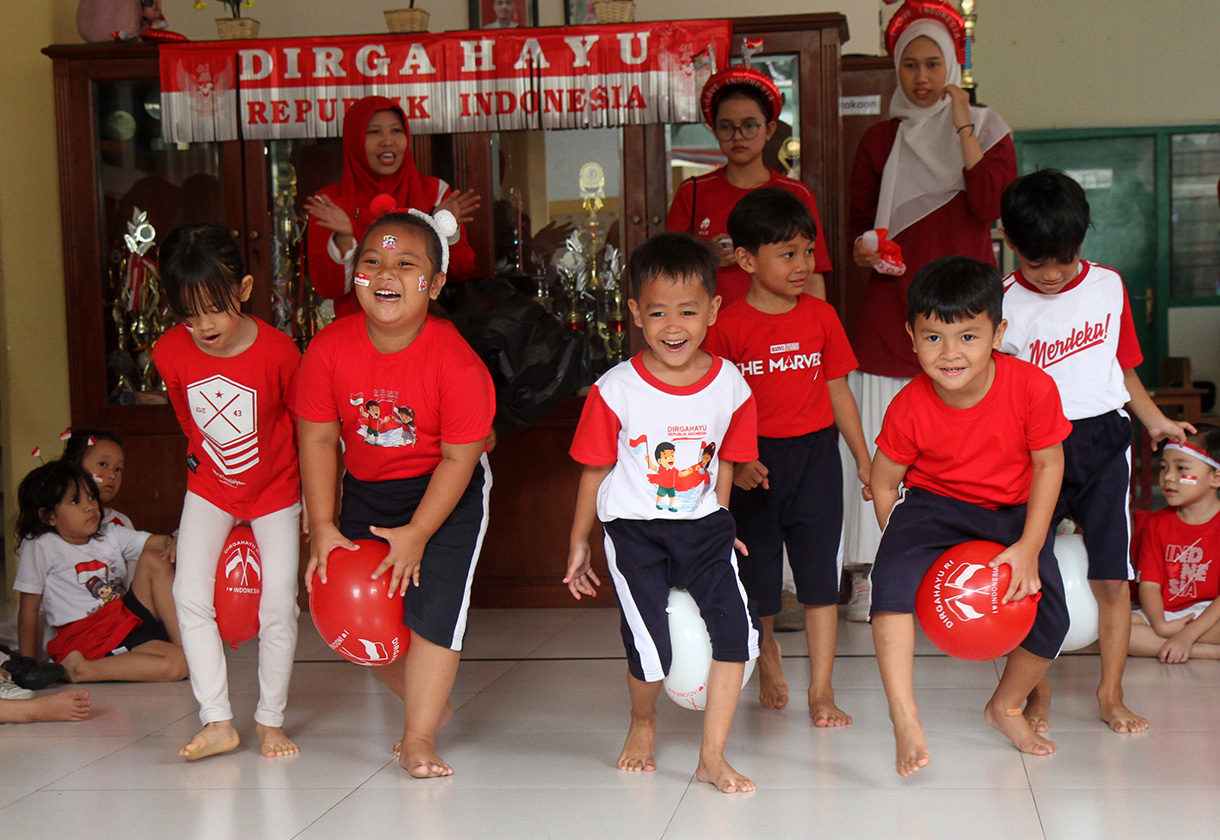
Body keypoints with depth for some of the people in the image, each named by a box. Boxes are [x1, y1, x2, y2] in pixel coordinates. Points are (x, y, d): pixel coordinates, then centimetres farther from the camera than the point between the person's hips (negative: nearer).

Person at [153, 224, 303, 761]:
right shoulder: (170, 353, -15)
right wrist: (207, 459, 13)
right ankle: (217, 721, -3)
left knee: (278, 604, -6)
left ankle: (271, 719, 12)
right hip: (210, 488, 3)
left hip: (276, 488, -3)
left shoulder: (277, 351, -25)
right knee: (190, 594, -10)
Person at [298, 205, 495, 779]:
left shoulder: (454, 360, -26)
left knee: (432, 611, -11)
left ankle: (419, 738, 5)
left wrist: (416, 533, -18)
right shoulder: (329, 348, -17)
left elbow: (458, 458, -19)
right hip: (365, 490, 4)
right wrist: (323, 527, -9)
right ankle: (430, 700, 31)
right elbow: (318, 438, -8)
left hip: (446, 494, -4)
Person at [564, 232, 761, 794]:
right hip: (634, 531, -2)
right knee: (651, 651, -6)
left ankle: (712, 758, 2)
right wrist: (579, 544, 6)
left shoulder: (730, 387, -5)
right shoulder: (615, 390, -11)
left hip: (702, 526, 3)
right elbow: (595, 470, 0)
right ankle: (642, 724, 30)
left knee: (735, 629, -12)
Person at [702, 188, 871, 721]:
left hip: (815, 455, 2)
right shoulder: (727, 326, -7)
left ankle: (821, 691, 4)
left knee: (819, 573, -2)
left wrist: (864, 459, 9)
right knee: (757, 574, 12)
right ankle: (768, 659, 39)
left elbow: (838, 392, 9)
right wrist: (735, 463, -14)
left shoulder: (821, 316, 3)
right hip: (754, 462, -1)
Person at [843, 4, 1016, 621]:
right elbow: (858, 219, 18)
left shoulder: (987, 130, 9)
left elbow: (991, 206, -8)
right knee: (879, 438, -4)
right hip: (892, 302, 1)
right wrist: (862, 249, -4)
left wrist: (962, 127, -7)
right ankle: (869, 575, 0)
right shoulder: (879, 141, 14)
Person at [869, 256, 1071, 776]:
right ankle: (905, 719, -28)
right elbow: (883, 483, -6)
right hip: (934, 504, -1)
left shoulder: (1031, 387, -22)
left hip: (1013, 512, 1)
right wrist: (906, 544, -12)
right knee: (894, 574, -30)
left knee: (1050, 615, -10)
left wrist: (1029, 547, -16)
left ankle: (1006, 706, 23)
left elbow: (1048, 463, -10)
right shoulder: (909, 407, -20)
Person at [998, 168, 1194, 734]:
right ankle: (1038, 693, 16)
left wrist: (1156, 420, 13)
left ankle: (1110, 694, 14)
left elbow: (1122, 364, 16)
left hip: (1103, 438, 2)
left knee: (1112, 578, 2)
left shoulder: (1108, 286, 6)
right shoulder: (1006, 305, -5)